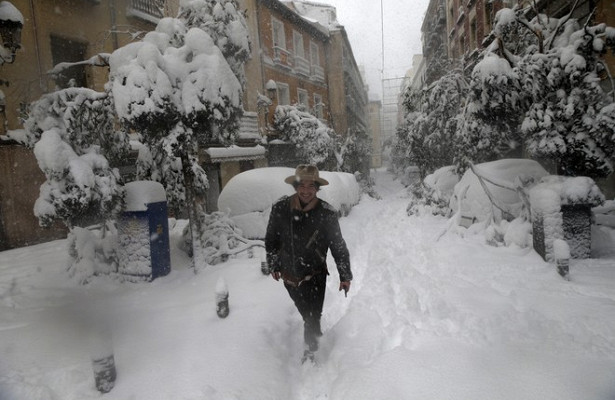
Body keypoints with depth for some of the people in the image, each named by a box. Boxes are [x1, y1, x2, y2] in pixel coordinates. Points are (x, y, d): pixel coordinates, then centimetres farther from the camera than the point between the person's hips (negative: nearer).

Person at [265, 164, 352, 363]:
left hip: (315, 275, -3)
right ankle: (316, 334, 55)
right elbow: (271, 239, 1)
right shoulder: (280, 208, -16)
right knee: (305, 313, 24)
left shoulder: (327, 213, -19)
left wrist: (345, 275, -3)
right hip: (289, 275, 3)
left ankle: (309, 353, 25)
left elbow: (338, 245, -7)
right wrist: (273, 265, 10)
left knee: (312, 317, -2)